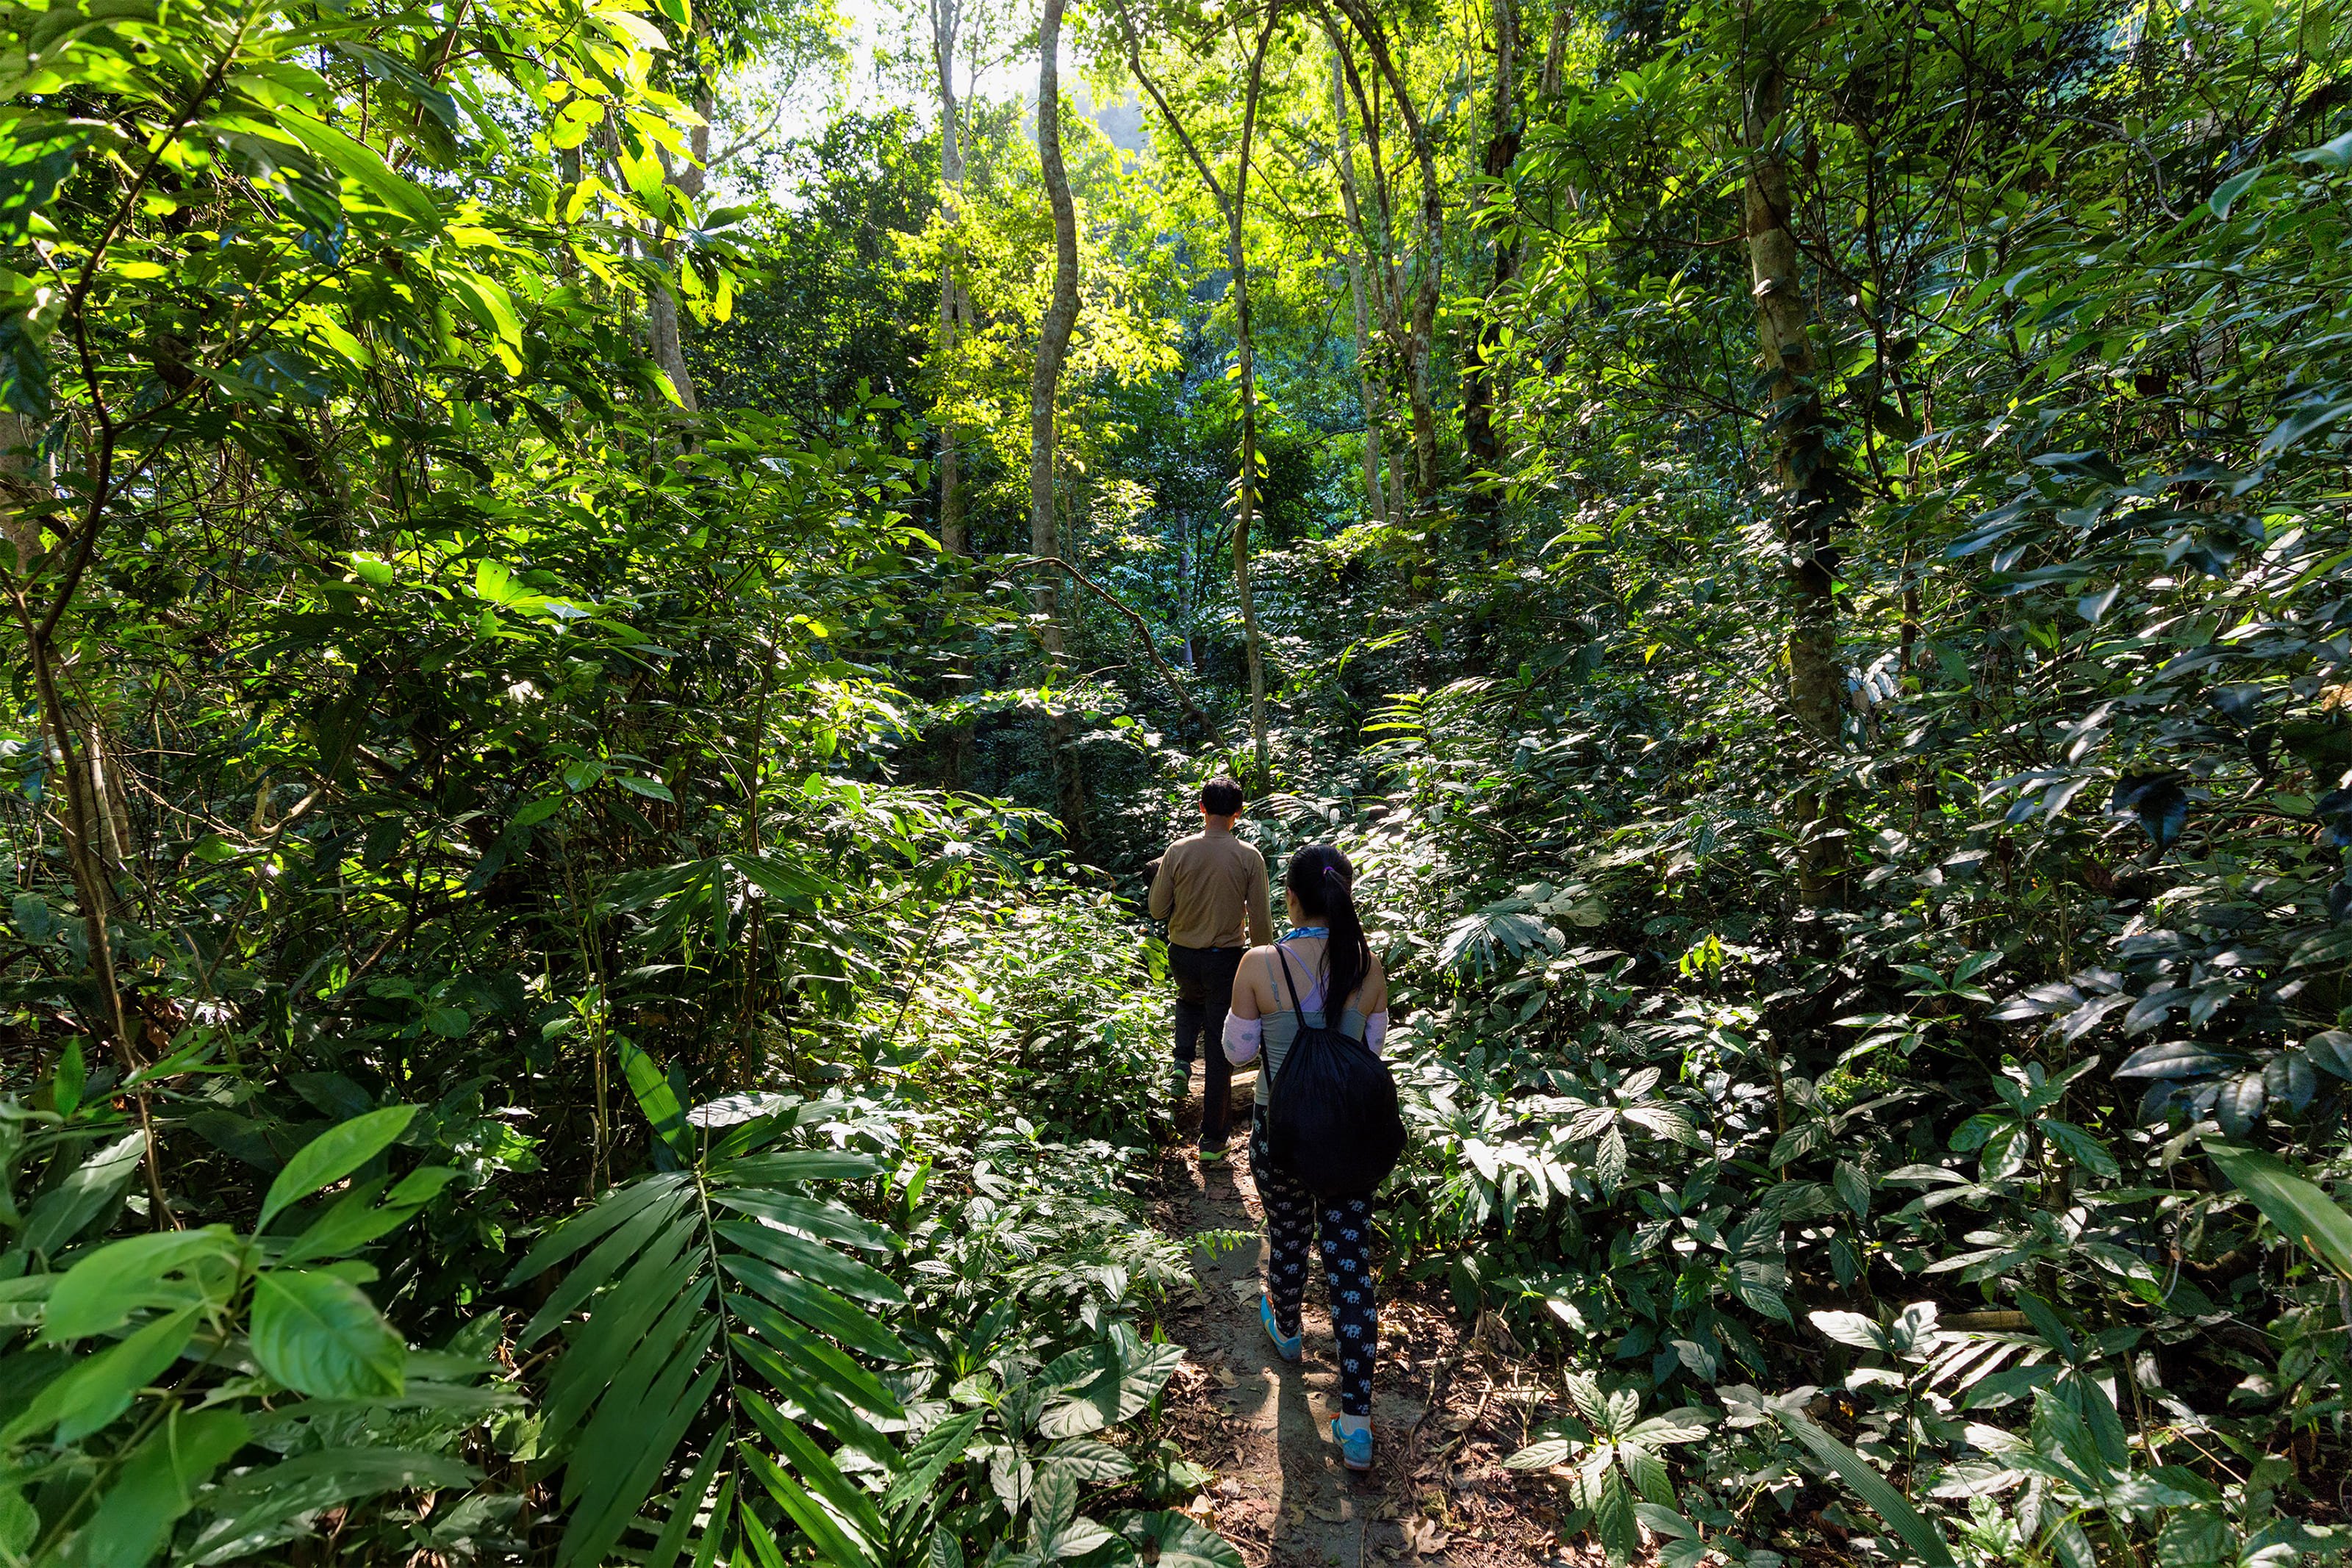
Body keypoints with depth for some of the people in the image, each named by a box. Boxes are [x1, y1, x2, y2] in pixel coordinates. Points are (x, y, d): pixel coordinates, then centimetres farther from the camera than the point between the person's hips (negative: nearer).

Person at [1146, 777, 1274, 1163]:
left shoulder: (1178, 851, -9)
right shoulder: (1249, 857, -11)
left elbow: (1158, 910, -3)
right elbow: (1260, 920, -8)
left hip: (1183, 954, 2)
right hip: (1227, 958, -1)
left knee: (1189, 1000, 36)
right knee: (1221, 1049, 10)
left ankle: (1183, 1062, 12)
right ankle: (1212, 1139, 16)